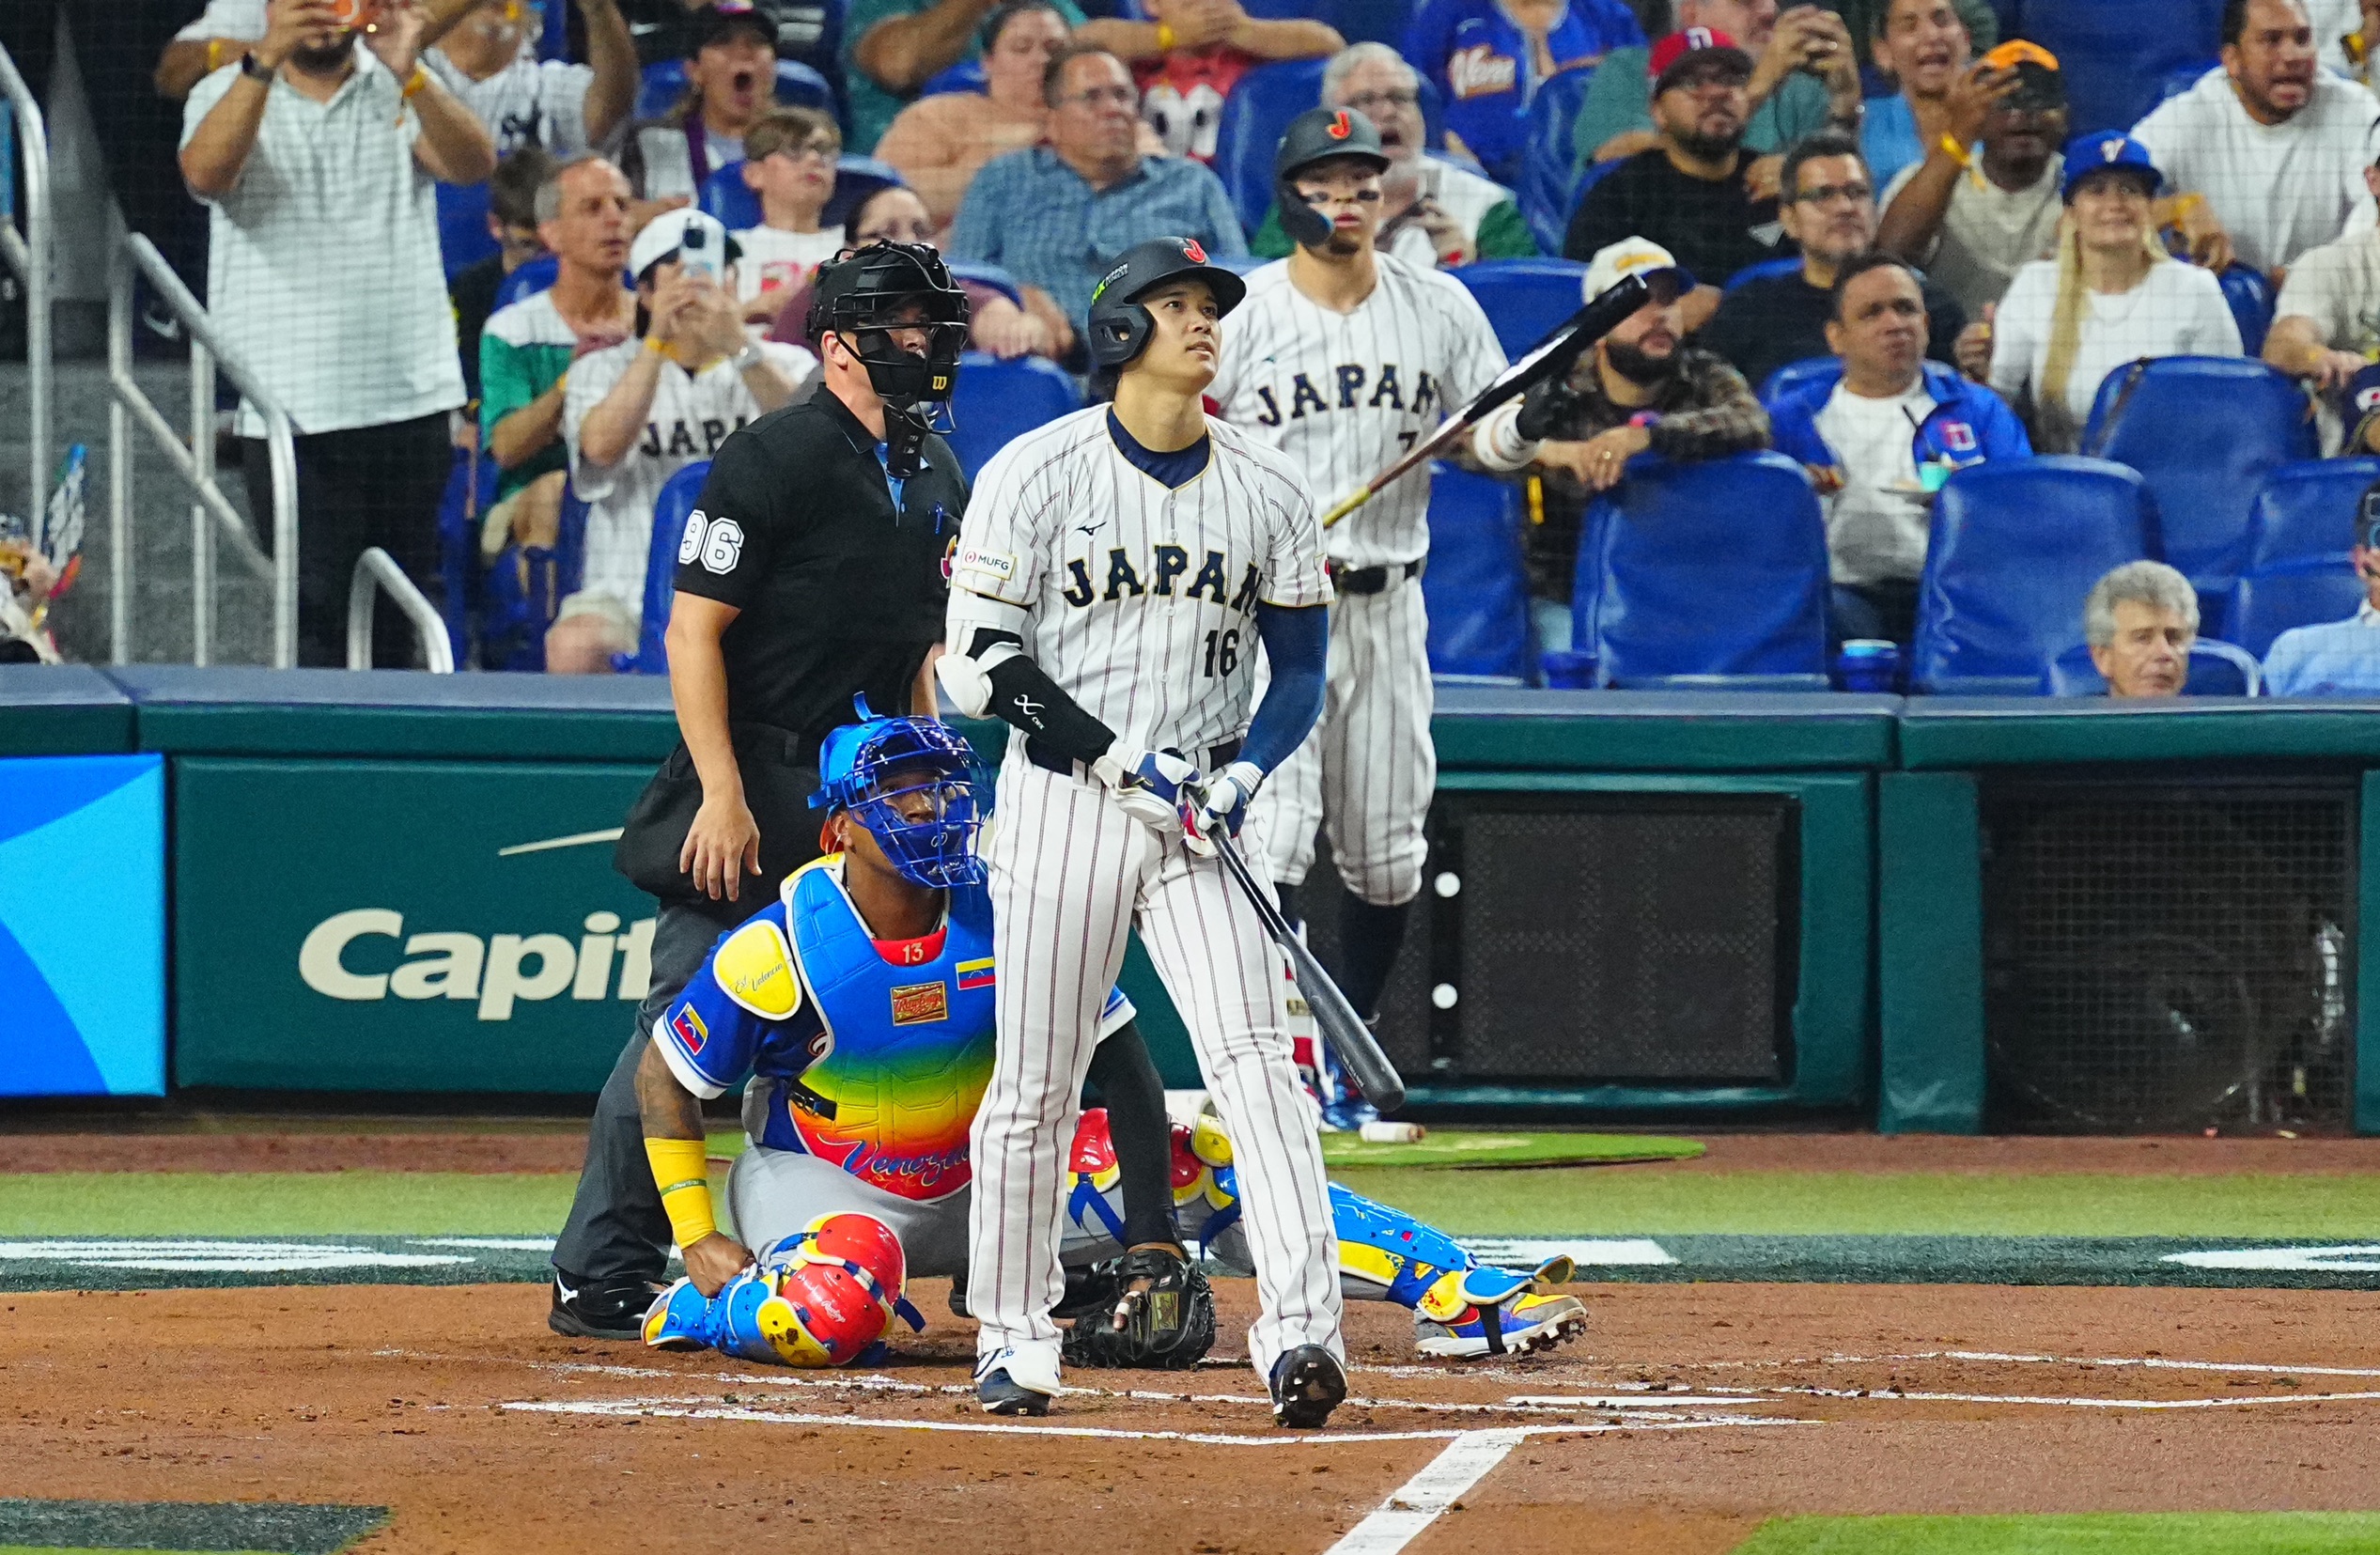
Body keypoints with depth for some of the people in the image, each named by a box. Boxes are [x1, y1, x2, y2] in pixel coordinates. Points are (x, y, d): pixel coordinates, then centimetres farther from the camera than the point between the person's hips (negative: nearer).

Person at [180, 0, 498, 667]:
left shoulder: (403, 90, 8)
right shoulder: (230, 93, 4)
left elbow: (474, 163, -10)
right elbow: (205, 173, -17)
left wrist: (410, 76, -28)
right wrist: (265, 59, -30)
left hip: (408, 393, 2)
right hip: (290, 404, -2)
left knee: (407, 609, 8)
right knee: (314, 611, -7)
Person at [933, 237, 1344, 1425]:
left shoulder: (1268, 492, 7)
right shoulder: (1036, 473, -4)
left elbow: (1298, 672, 11)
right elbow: (983, 664, -8)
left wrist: (1242, 772, -9)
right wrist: (1126, 761, -16)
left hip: (1200, 817, 2)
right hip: (1063, 798, -2)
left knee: (1255, 1059, -13)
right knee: (1035, 1084, 1)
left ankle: (1301, 1326, -21)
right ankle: (1014, 1333, 17)